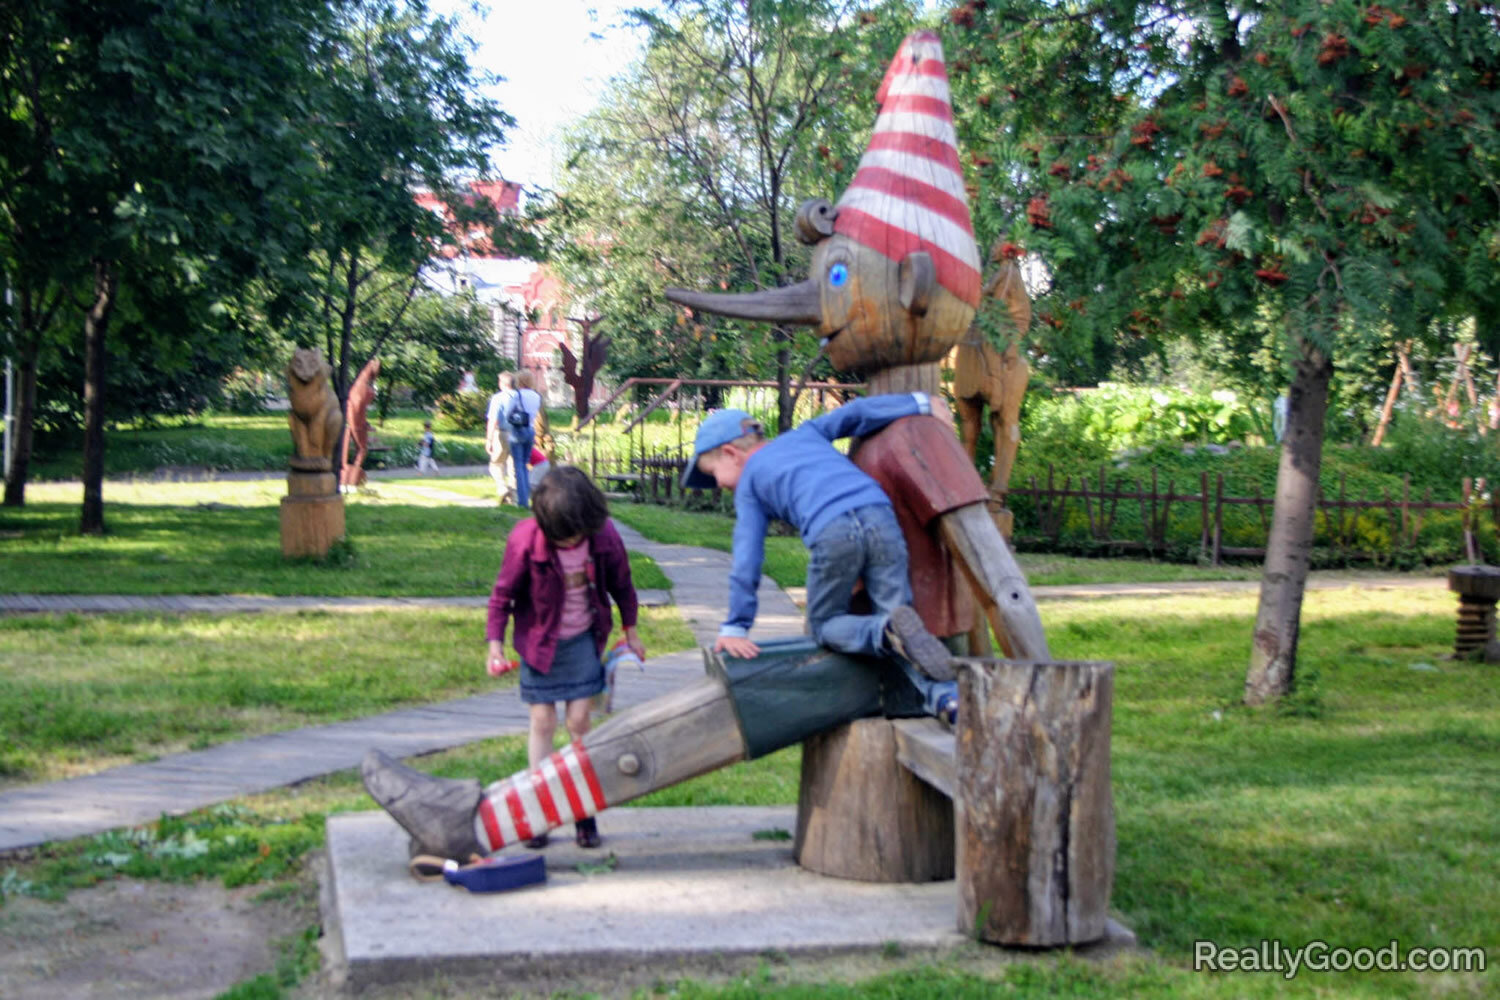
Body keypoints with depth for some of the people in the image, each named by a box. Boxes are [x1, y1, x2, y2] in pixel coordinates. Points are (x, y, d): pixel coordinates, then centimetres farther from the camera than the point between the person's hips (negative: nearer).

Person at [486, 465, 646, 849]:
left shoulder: (604, 535, -15)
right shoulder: (525, 541, -22)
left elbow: (621, 584, 3)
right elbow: (503, 593, -8)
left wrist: (630, 631, 11)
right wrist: (495, 643, -8)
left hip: (584, 638, 1)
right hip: (540, 641, -1)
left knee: (579, 721, -3)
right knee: (542, 722, 1)